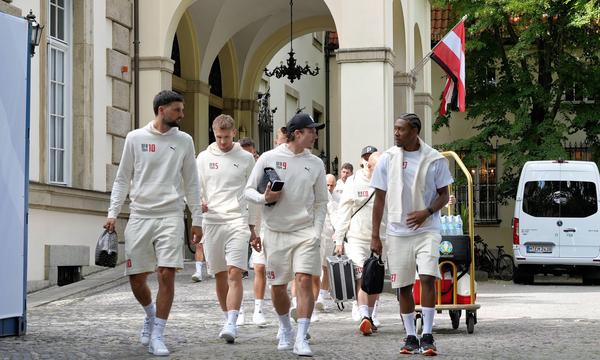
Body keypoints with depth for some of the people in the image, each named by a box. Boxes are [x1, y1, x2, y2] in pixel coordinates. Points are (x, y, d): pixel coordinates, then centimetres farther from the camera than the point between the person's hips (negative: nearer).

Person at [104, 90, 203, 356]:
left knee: (166, 275, -11)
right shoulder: (135, 138, 4)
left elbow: (191, 183, 13)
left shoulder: (184, 141, 8)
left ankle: (157, 335, -2)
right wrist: (113, 213, 1)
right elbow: (122, 179, 9)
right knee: (136, 278, 3)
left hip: (170, 217, 0)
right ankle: (150, 313, 33)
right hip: (140, 215, 0)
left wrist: (196, 219, 9)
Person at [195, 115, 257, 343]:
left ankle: (231, 324, -21)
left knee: (235, 273, -14)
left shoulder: (246, 159, 8)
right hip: (211, 221, 2)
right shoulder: (204, 158, 9)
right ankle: (229, 318, 22)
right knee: (219, 275, 8)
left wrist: (252, 226, 12)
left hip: (237, 222, -2)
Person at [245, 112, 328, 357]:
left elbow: (321, 203, 9)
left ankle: (301, 339, -12)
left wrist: (316, 233, -3)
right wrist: (264, 198, -17)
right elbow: (249, 190, 4)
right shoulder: (269, 158, -1)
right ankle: (285, 329, 32)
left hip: (305, 232, 0)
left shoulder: (315, 163, 6)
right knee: (277, 287, 7)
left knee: (304, 281, -14)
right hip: (276, 232, 0)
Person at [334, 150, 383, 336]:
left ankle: (369, 317, 18)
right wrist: (339, 240, -1)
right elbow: (343, 212, 2)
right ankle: (364, 317, -24)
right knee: (362, 278, -15)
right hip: (357, 239, -3)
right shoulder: (354, 182, 0)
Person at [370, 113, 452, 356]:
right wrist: (375, 236, 3)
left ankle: (427, 336, -8)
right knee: (403, 286, 5)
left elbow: (444, 194, 5)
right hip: (398, 233, 2)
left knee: (427, 277, -16)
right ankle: (410, 337, 16)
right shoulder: (388, 159, 2)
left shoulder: (435, 160, -2)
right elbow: (380, 199, 6)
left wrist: (427, 212, -16)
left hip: (427, 230, -2)